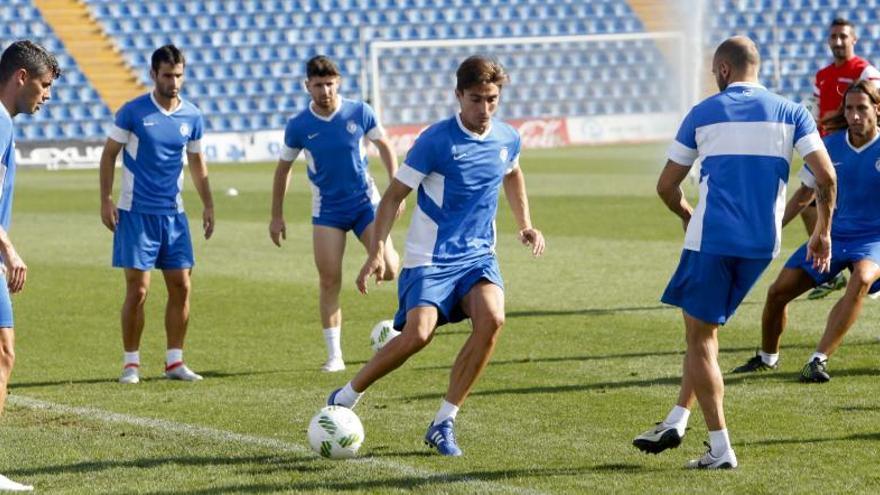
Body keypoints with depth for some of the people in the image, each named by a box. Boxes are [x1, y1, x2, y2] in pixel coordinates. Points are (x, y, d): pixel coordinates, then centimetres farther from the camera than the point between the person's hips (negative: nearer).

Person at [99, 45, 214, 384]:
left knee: (181, 287, 2)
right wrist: (106, 200, -7)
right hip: (136, 213, -4)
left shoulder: (192, 117, 5)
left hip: (174, 214, 4)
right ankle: (131, 363, 5)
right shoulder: (133, 112, -6)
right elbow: (109, 155, 0)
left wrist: (208, 205, 11)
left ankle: (174, 361, 12)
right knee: (137, 290, -5)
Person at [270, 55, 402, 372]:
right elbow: (283, 168, 5)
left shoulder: (359, 113, -9)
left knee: (388, 271, -11)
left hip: (365, 202, 0)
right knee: (329, 282, -5)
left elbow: (384, 146, 7)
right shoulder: (299, 126, -8)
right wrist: (277, 216, 6)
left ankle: (395, 259, 29)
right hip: (327, 209, 0)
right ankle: (334, 356, 3)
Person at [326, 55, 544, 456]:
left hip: (478, 255, 5)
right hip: (430, 258, -4)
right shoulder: (436, 140, -13)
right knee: (418, 333, -24)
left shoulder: (508, 139, 4)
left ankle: (444, 422, -12)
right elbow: (394, 195, -8)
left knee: (492, 319, -24)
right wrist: (377, 252, -15)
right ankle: (345, 399, 1)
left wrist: (525, 224, 19)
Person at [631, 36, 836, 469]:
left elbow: (666, 186, 8)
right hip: (762, 242, 4)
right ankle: (676, 422, 17)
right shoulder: (790, 113, 7)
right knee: (704, 329, 21)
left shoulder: (703, 114, 3)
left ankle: (721, 449, -1)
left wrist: (688, 216, 28)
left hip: (711, 237, -4)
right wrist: (823, 230, 11)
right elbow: (825, 176, -3)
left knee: (700, 339, 5)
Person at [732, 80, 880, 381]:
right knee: (779, 291, -2)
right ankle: (767, 357, 27)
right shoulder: (831, 146, -1)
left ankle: (818, 360, -36)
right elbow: (806, 193, 12)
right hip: (833, 235, 4)